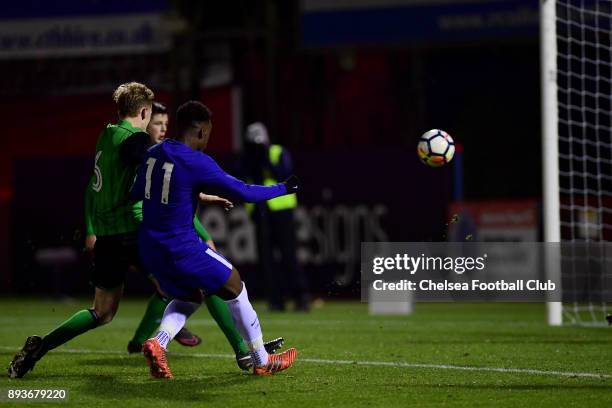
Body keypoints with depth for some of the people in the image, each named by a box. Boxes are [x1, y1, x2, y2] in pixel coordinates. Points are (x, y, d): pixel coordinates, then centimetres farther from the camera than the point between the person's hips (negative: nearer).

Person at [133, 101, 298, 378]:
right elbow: (244, 193, -12)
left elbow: (136, 194, 20)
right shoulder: (198, 163, -16)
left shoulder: (152, 155, 5)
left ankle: (158, 343, -2)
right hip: (182, 248, -7)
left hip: (149, 248, 7)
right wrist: (284, 189, 5)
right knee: (235, 290, 10)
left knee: (189, 296, 25)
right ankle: (262, 362, 18)